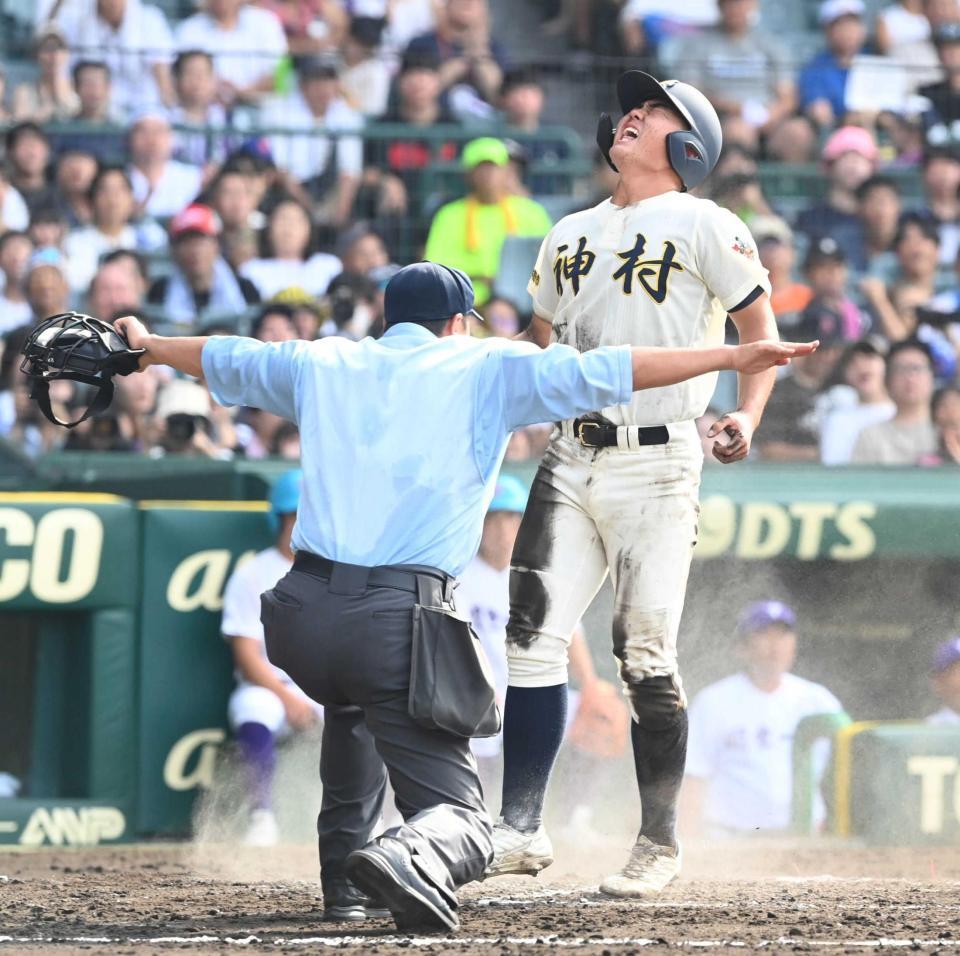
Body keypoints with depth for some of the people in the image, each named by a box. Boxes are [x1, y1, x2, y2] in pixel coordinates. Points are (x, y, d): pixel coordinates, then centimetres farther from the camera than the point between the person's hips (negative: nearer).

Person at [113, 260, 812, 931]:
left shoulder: (322, 363, 20)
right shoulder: (485, 369, 9)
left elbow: (225, 359, 37)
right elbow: (598, 374, 0)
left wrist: (148, 347, 57)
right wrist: (732, 358, 1)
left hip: (304, 616, 5)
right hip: (399, 623, -5)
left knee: (354, 702, 40)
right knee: (461, 820, -2)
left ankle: (346, 869, 34)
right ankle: (412, 856, -37)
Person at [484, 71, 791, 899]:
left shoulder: (705, 228, -1)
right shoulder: (571, 235, 18)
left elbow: (761, 331, -1)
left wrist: (746, 419, -15)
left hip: (657, 465, -6)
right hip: (571, 459, 6)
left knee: (646, 658, -7)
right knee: (532, 638, -4)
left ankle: (660, 844, 4)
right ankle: (520, 829, -1)